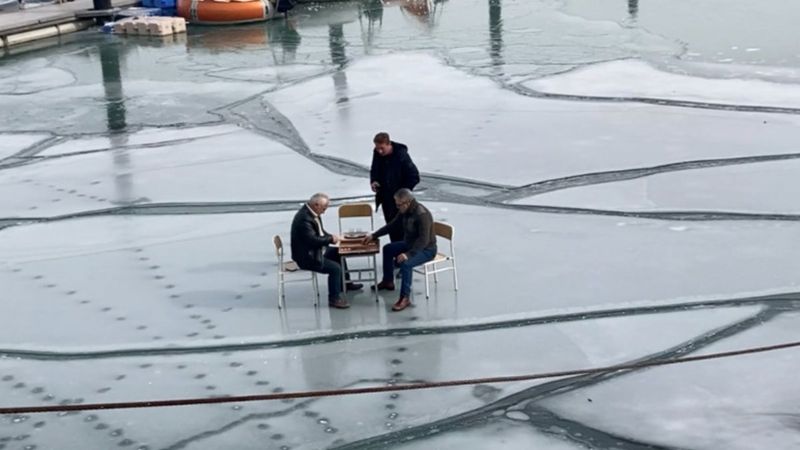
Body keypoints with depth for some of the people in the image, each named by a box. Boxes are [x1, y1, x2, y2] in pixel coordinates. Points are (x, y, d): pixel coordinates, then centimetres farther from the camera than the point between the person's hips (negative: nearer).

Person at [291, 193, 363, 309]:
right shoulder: (304, 218, -28)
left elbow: (320, 233, 14)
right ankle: (334, 298, -6)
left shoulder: (311, 213, 4)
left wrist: (332, 237, -4)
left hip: (312, 252, 11)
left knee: (337, 253, 22)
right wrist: (330, 239, -18)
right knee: (335, 268, -19)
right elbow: (313, 240, -32)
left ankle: (344, 283, 37)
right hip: (306, 256, -11)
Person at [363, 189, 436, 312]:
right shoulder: (404, 211, -2)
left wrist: (408, 254, -45)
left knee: (405, 263, -35)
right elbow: (392, 225, 12)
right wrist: (374, 236, 7)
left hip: (426, 249, -10)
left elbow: (423, 240, -36)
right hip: (410, 244, 10)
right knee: (388, 249, 21)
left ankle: (405, 298, -27)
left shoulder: (422, 214, -31)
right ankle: (388, 281, 36)